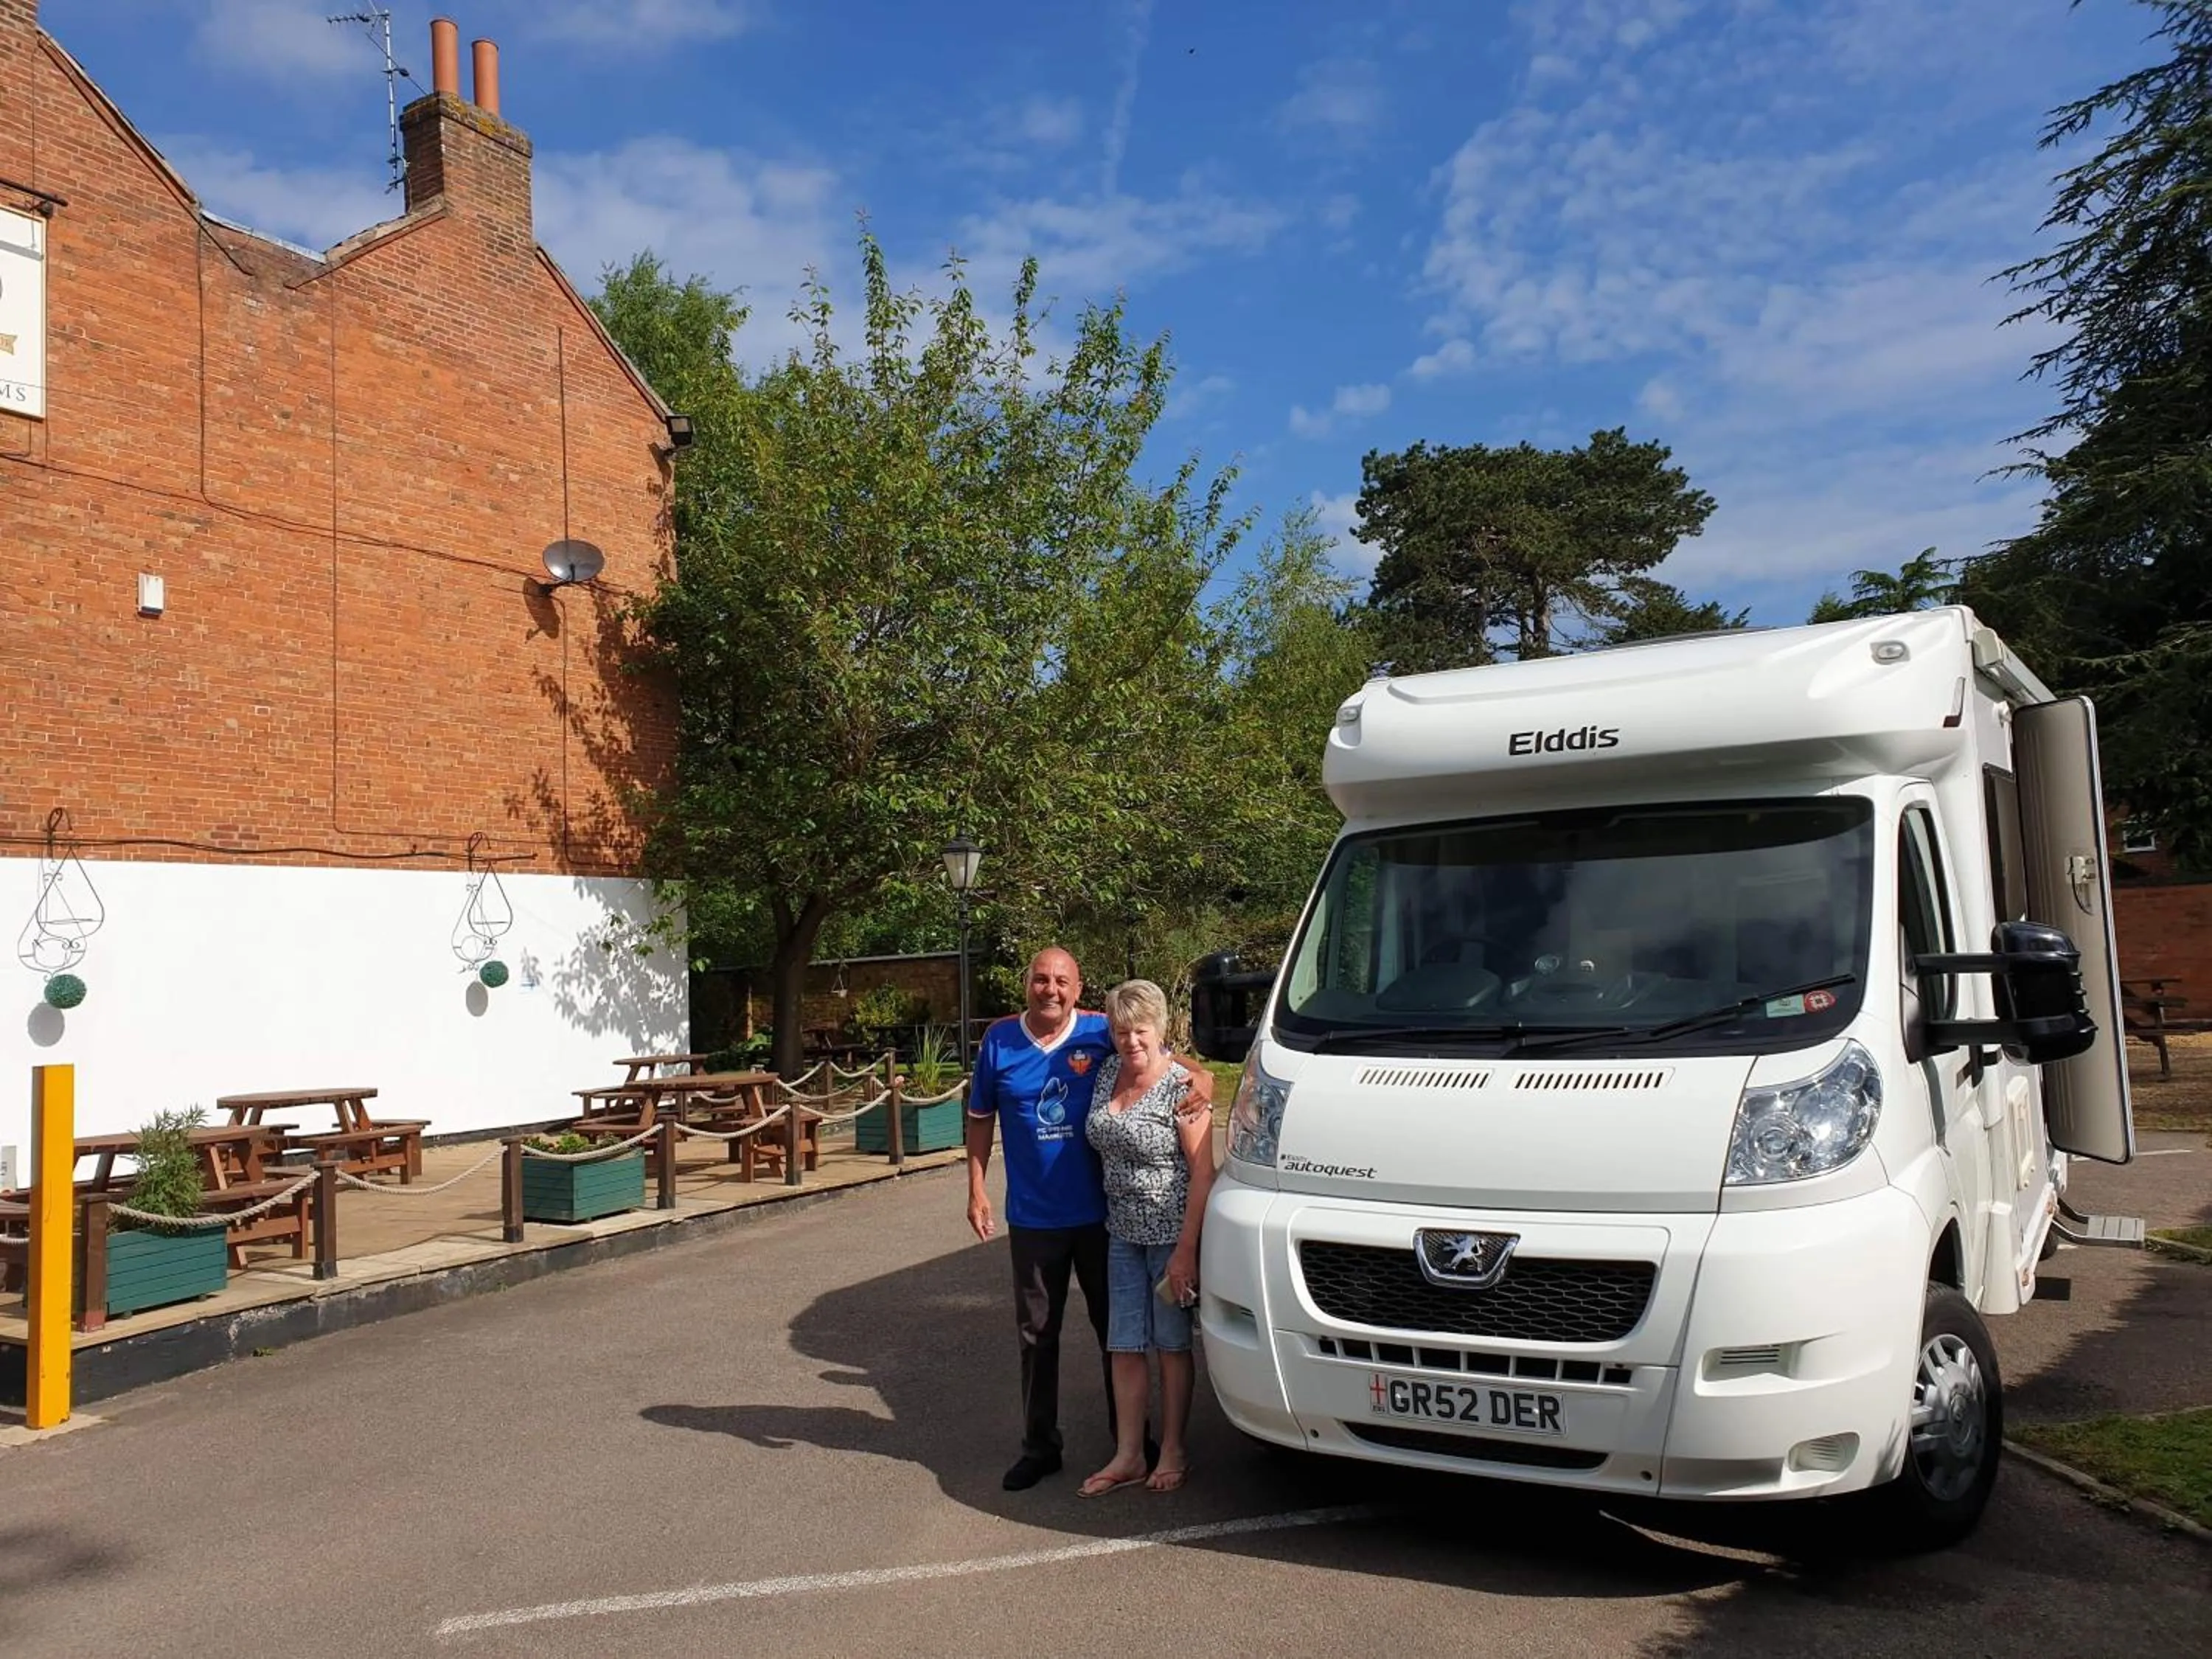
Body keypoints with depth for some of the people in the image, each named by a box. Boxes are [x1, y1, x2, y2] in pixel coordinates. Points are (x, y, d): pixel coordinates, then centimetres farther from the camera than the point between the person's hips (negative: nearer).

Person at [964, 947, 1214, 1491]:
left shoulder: (1103, 1034, -7)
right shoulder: (999, 1041, -2)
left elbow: (1165, 1061, 1)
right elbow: (980, 1119, 6)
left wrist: (1199, 1077, -22)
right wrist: (977, 1191, 0)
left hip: (1100, 1214, -1)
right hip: (1032, 1219, 1)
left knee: (1115, 1326, 12)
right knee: (1036, 1335, 12)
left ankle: (1128, 1437, 29)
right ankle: (1039, 1447, 25)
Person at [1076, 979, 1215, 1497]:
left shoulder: (1181, 1086, -16)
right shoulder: (1107, 1075, 4)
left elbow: (1203, 1171, -17)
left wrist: (1186, 1250, -20)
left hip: (1171, 1234, -6)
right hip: (1122, 1233, 6)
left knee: (1172, 1345, 7)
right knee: (1124, 1347, 9)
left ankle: (1173, 1451, 22)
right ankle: (1128, 1455, 20)